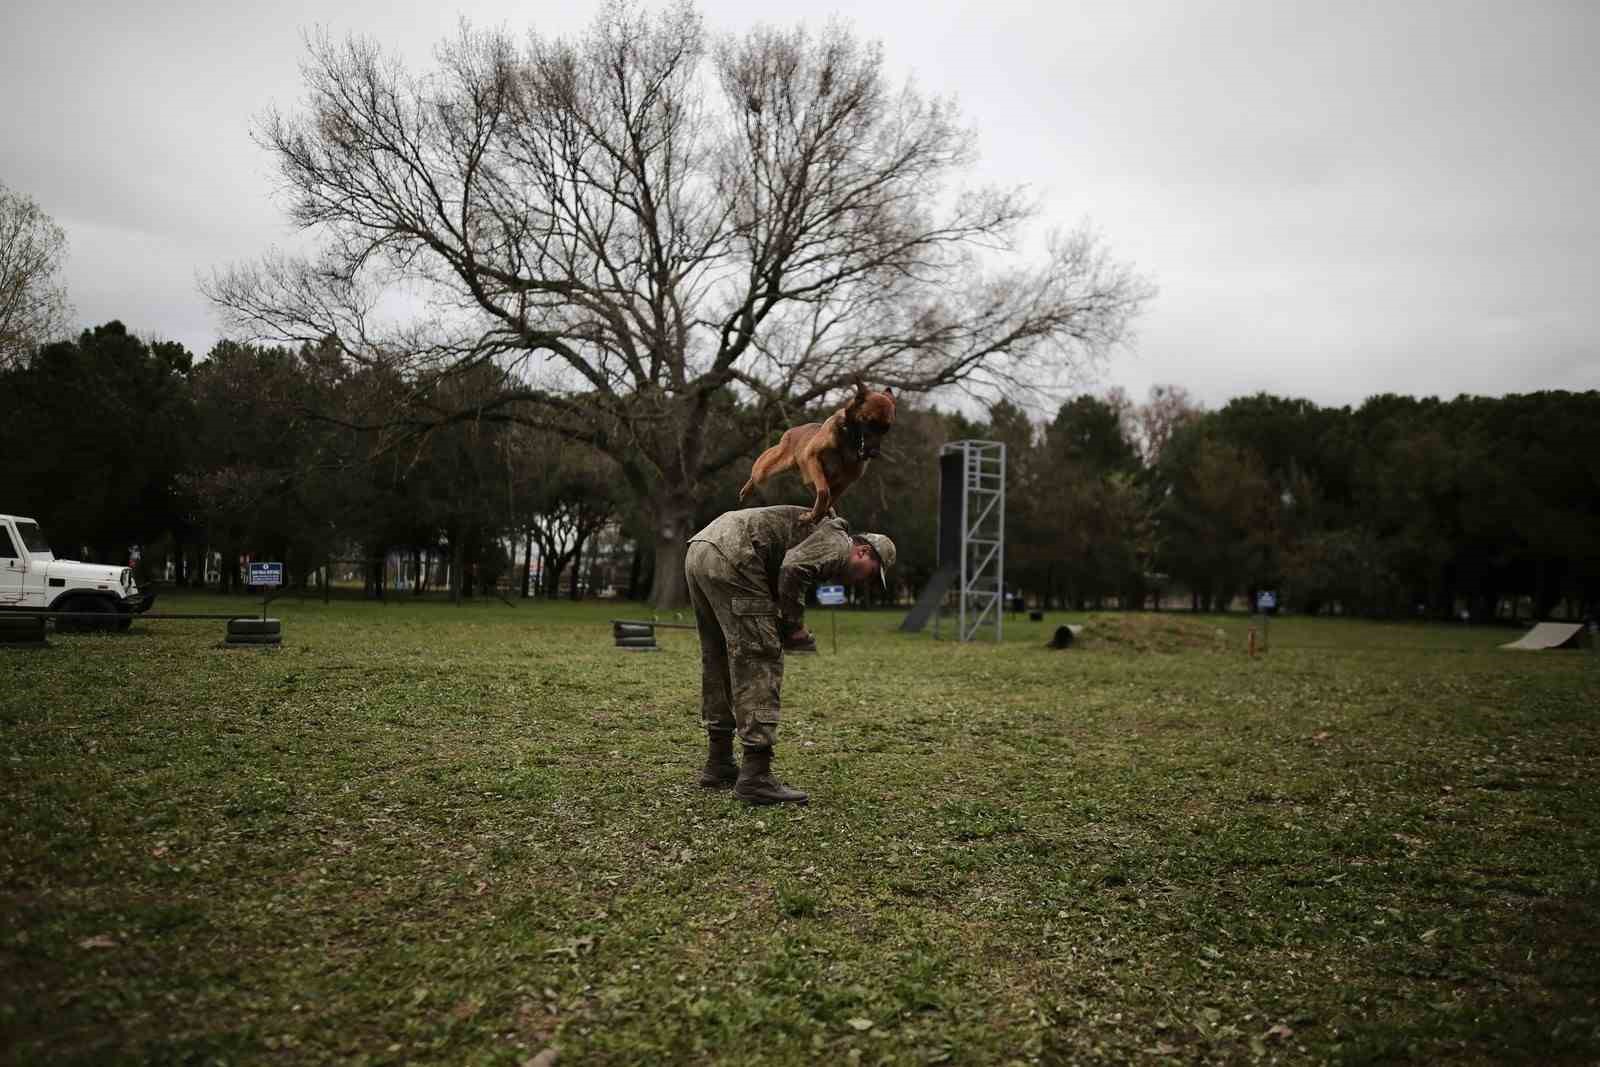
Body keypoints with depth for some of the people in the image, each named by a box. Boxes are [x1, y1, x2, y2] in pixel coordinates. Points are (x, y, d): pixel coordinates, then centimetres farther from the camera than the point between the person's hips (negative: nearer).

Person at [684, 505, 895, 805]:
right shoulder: (836, 543, -1)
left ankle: (718, 764, 28)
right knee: (759, 663, -7)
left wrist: (784, 624, 17)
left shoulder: (817, 528, 29)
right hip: (729, 558, -10)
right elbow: (793, 569, -19)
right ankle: (755, 777, -9)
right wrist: (795, 623, -7)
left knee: (718, 662, 18)